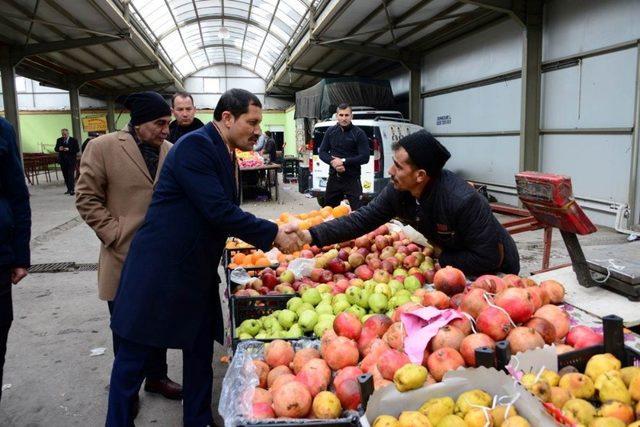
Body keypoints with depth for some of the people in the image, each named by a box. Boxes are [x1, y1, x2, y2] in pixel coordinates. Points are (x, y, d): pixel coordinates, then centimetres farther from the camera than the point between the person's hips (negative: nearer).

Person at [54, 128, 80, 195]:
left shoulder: (73, 140, -3)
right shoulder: (59, 140, 9)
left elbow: (77, 149, -8)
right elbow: (55, 149, 10)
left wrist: (69, 149, -21)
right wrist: (59, 149, -14)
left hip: (71, 160, -4)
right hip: (63, 160, 4)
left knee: (71, 175, -9)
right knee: (65, 176, 8)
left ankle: (71, 189, -10)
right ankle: (69, 189, 18)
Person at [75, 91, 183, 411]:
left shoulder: (171, 151, 2)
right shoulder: (103, 148, -8)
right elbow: (87, 199, -5)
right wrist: (116, 234, -11)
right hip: (124, 257, -3)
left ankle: (156, 376, 37)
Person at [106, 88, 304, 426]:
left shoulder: (223, 154, 10)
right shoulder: (195, 145, -18)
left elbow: (225, 213, 13)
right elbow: (218, 211, -24)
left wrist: (274, 233, 4)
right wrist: (273, 234, -16)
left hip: (197, 272, 9)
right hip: (160, 270, -9)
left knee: (200, 352, 16)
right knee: (134, 355, 7)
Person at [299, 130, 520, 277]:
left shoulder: (463, 200, -38)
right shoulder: (396, 191, -19)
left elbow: (489, 258, -33)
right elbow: (362, 219, -17)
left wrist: (441, 258, -24)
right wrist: (311, 235, -27)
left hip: (497, 271, -6)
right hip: (449, 264, 6)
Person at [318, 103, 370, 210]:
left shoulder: (359, 133, -6)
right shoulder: (330, 131, 7)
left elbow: (365, 157, -11)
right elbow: (322, 152, 8)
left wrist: (343, 161, -16)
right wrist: (333, 161, -12)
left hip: (352, 178, -4)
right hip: (334, 177, 4)